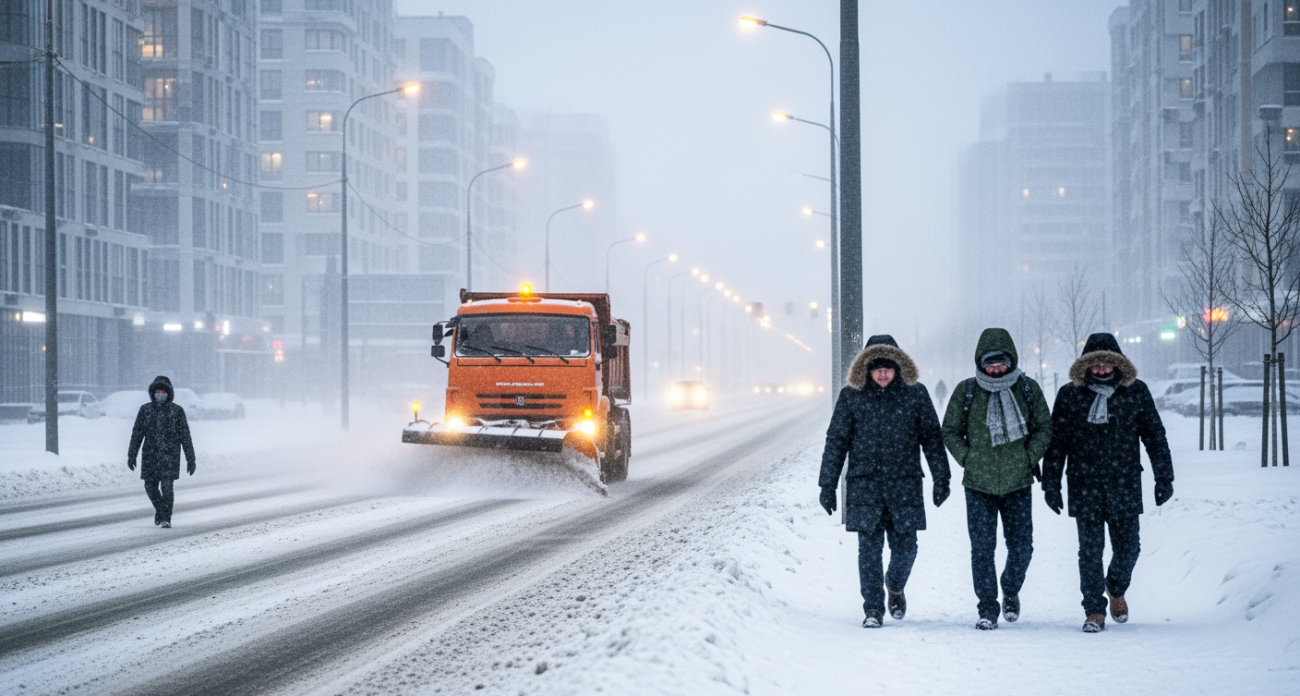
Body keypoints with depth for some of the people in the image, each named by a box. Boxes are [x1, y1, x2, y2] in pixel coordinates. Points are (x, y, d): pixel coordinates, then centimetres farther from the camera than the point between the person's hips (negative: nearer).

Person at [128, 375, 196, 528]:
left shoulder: (177, 411, -2)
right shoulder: (145, 410, 3)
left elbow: (185, 436, -1)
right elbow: (137, 433, 4)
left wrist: (190, 459, -3)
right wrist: (131, 455, 0)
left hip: (169, 454, -3)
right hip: (150, 454, 3)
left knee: (166, 486, -11)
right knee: (150, 486, 6)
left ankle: (166, 519, -2)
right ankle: (159, 508, 34)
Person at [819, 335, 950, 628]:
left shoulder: (915, 394, 3)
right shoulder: (851, 396, 3)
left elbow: (932, 437, 8)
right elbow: (836, 441, 6)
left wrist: (941, 477, 4)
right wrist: (828, 484, 3)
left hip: (905, 484, 0)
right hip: (864, 484, 0)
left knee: (905, 546, 2)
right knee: (869, 548, -3)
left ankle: (896, 587, 33)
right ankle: (873, 609, 6)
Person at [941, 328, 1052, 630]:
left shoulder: (1028, 389, 2)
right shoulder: (966, 391, 0)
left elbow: (1044, 428, 9)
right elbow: (950, 431, 9)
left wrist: (1029, 458, -3)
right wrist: (967, 459, -2)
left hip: (1018, 482, 1)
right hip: (978, 484, -1)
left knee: (1021, 545, 4)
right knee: (982, 548, -3)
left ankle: (1011, 590, 32)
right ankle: (987, 609, 6)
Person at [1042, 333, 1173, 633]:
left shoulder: (1136, 392, 3)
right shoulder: (1070, 395, 2)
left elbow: (1155, 435, 7)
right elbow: (1056, 442, 4)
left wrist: (1164, 478, 4)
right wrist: (1051, 484, 1)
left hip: (1125, 484, 1)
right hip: (1084, 485, -1)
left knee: (1127, 547, 3)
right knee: (1090, 549, -2)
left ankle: (1116, 589, 34)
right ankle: (1094, 611, 8)